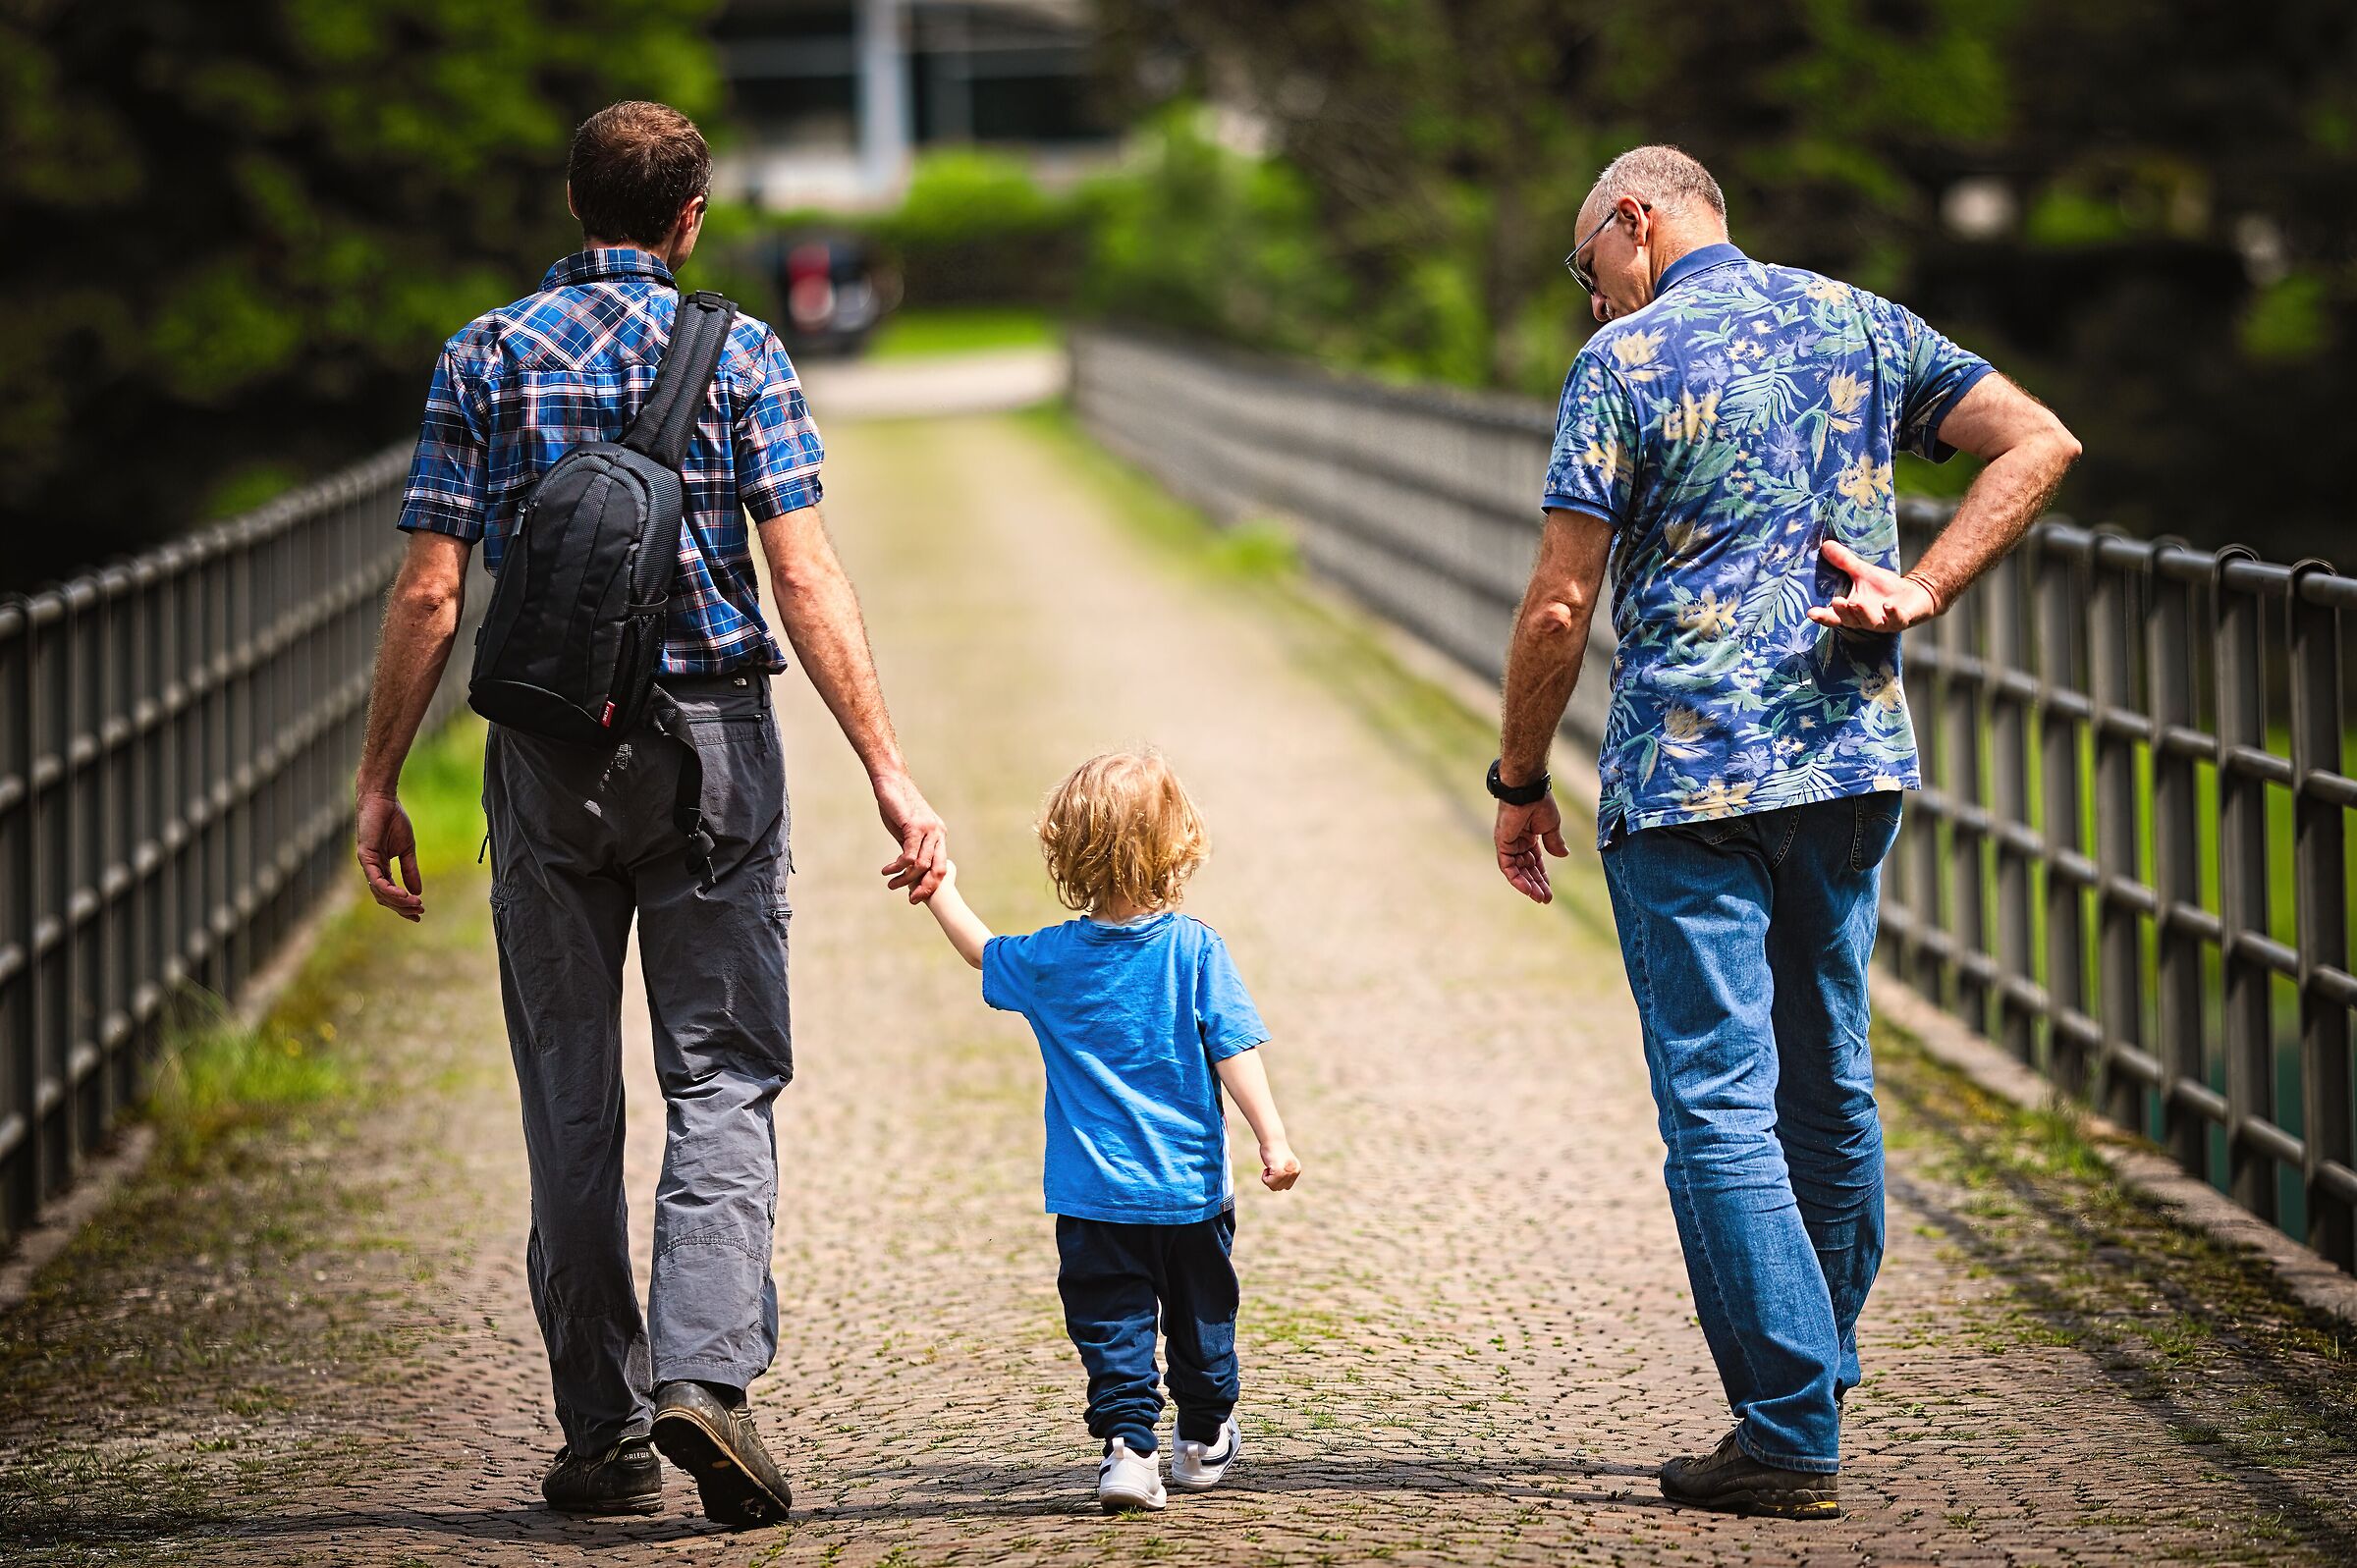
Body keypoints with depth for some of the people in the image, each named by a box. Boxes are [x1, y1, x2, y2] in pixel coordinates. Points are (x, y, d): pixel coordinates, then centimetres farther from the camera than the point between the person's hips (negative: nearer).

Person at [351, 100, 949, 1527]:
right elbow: (806, 579, -9)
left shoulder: (486, 357, 2)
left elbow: (431, 593, -2)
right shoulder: (738, 353, -1)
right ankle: (705, 1368, -17)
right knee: (723, 1077, 3)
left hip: (546, 762, 1)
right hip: (708, 736, -1)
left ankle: (605, 1435, 9)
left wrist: (381, 784, 5)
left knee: (571, 1100, 8)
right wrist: (892, 776, -10)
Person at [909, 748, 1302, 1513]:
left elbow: (982, 952, 16)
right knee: (1200, 1313, 18)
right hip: (1189, 1190, 0)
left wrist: (942, 890, 31)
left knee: (1111, 1324, 2)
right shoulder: (1194, 949, -9)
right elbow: (1235, 1049, -13)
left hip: (1094, 1193, 0)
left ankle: (1128, 1444, -15)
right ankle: (1204, 1442, 32)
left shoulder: (1050, 959, -4)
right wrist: (1272, 1139, -13)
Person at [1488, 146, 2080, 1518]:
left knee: (1721, 1106, -3)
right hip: (1856, 760, 6)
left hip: (1689, 779, -6)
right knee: (1831, 1085, 16)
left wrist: (1522, 783, 3)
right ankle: (1819, 1381, 26)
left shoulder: (1626, 361, -6)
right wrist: (1919, 593, -1)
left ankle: (1794, 1438, -6)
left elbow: (1559, 608, -9)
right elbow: (2040, 442, 3)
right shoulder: (1857, 323, 10)